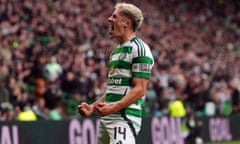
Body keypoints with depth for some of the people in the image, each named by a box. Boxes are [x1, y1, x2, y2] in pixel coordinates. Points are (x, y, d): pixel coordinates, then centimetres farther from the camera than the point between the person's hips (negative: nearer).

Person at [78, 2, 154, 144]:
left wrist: (113, 108, -23)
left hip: (125, 118, -10)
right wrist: (92, 107, 14)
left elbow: (140, 90, -15)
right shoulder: (116, 51, 22)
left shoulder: (139, 48, -8)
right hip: (106, 118, 10)